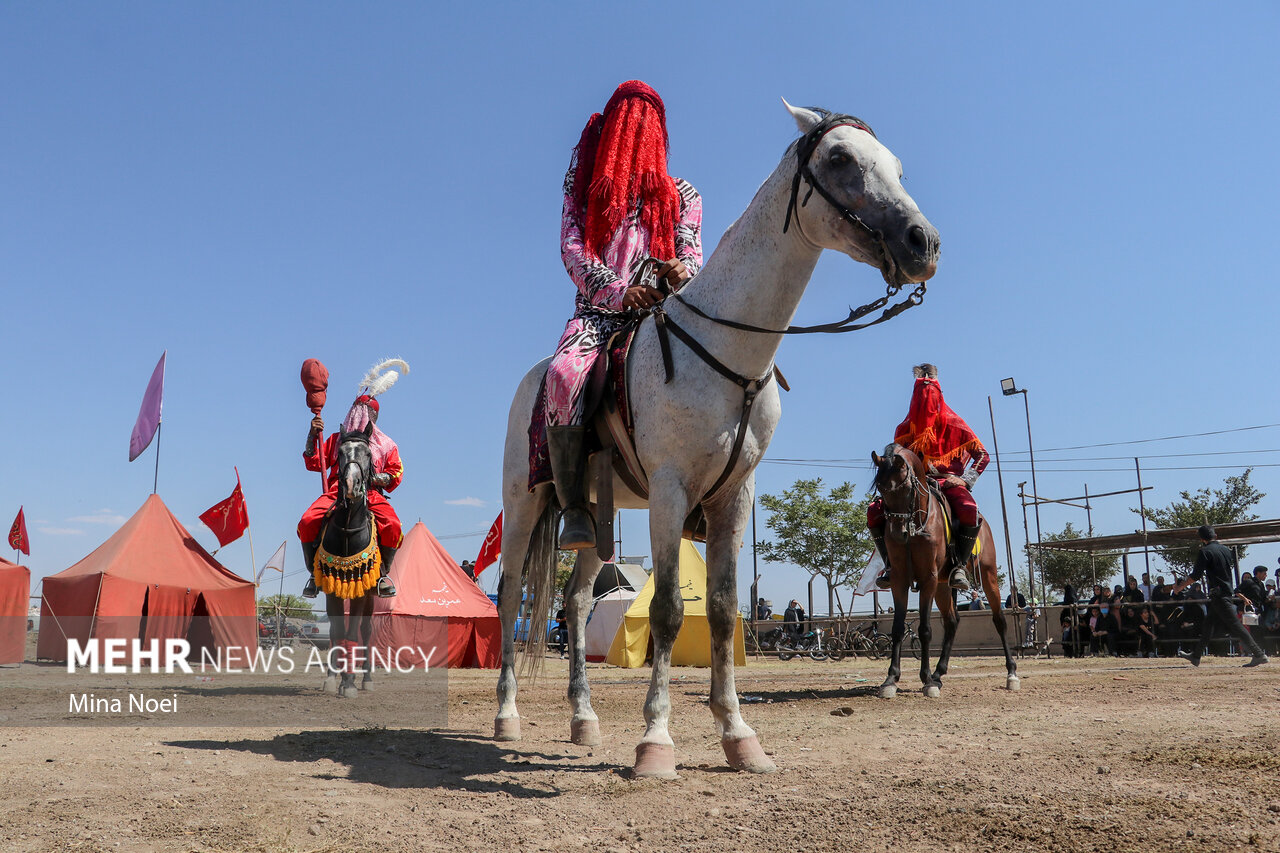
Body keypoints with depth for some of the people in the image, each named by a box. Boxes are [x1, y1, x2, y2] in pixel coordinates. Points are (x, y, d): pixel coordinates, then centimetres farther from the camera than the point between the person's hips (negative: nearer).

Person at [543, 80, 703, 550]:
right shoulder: (585, 186, 20)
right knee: (564, 375, -34)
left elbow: (693, 256, 11)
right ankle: (574, 508, -28)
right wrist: (618, 292, -14)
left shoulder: (682, 195, 23)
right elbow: (572, 250, 5)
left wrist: (684, 273, -17)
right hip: (599, 311, -1)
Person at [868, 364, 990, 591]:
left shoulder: (954, 425, 4)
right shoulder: (906, 429, 9)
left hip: (948, 482, -2)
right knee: (875, 510, -21)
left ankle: (960, 565, -24)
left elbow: (982, 455, 5)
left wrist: (965, 480, -9)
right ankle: (891, 564, -13)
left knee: (969, 510, -38)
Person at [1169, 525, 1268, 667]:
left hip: (1218, 594, -9)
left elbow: (1196, 575, -16)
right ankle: (1195, 656, 19)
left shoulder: (1205, 551, -13)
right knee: (1208, 624, 13)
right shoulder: (1225, 549, 10)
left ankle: (1259, 654, -10)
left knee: (1235, 626, -8)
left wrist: (1179, 587, -5)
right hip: (1227, 591, 9)